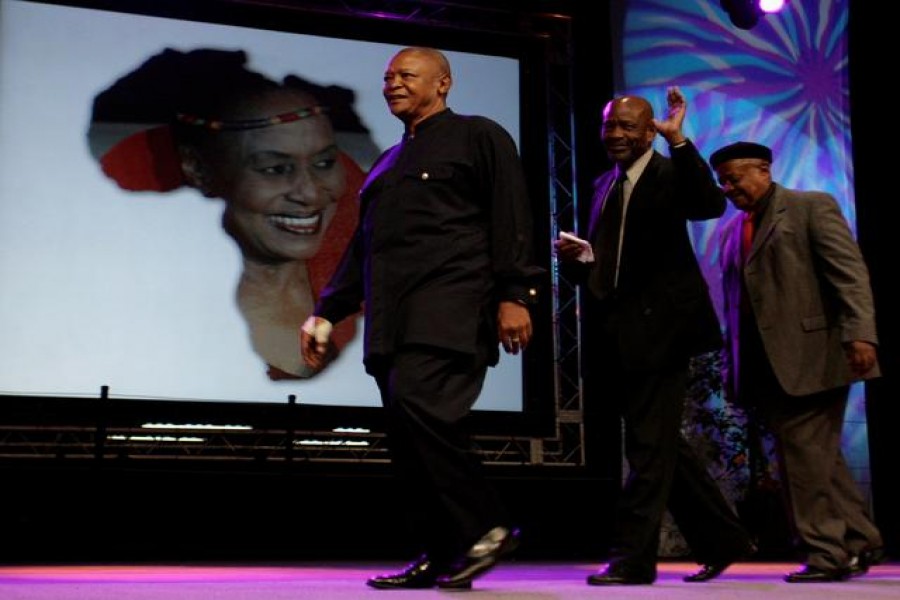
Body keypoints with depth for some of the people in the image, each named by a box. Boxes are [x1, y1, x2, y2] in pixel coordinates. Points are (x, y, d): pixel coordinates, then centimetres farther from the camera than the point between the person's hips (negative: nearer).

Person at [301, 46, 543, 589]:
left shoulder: (477, 136, 7)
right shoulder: (387, 165, 28)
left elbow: (511, 220, -4)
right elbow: (362, 249, 28)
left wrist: (515, 295, -15)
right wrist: (326, 314, 22)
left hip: (450, 308, -8)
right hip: (392, 321, 8)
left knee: (417, 401, -26)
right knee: (409, 441, 2)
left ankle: (486, 528, -14)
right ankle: (444, 556, 9)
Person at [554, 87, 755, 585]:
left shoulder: (669, 174, -4)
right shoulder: (605, 185, 18)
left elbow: (711, 205, -26)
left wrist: (678, 140, -29)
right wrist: (575, 258, -1)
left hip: (658, 329, -8)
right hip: (620, 337, 8)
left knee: (649, 447, -6)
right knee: (661, 446, 14)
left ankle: (632, 558, -1)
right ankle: (721, 540, 27)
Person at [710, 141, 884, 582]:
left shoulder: (812, 207, 1)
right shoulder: (732, 231, 20)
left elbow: (850, 274, -8)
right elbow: (734, 304, 20)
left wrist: (860, 333, -19)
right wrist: (733, 367, 14)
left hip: (810, 359, -6)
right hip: (765, 367, 6)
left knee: (805, 454, -8)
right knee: (814, 458, 7)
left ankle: (826, 552, 0)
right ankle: (857, 541, 17)